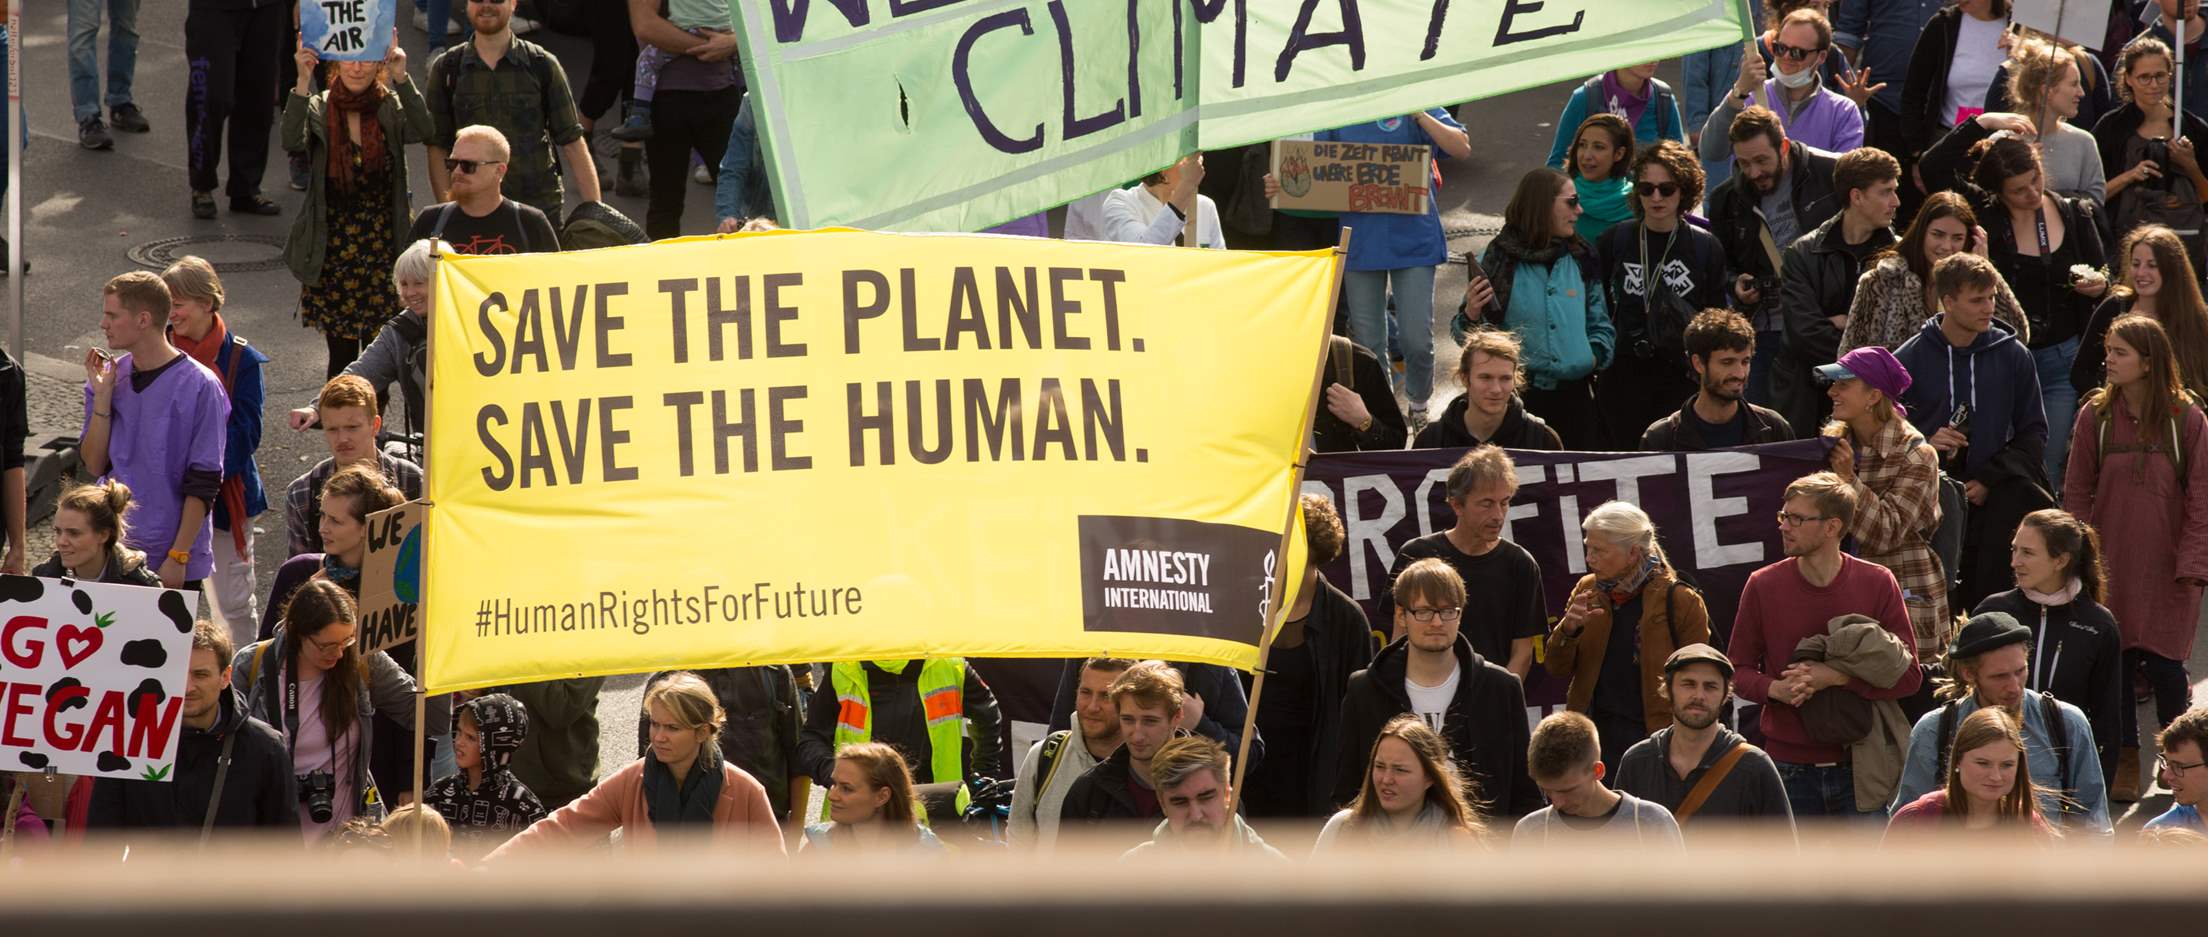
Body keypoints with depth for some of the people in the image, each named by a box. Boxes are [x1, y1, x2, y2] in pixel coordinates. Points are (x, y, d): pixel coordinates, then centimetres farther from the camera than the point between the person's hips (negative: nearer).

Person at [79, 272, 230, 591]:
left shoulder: (200, 387, -10)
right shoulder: (109, 376, 5)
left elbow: (203, 485, -10)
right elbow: (94, 465, 1)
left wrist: (177, 557, -13)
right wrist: (102, 396, -9)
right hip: (111, 552, 5)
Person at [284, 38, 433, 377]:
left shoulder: (391, 109, 0)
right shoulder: (319, 110, -2)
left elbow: (420, 130, -21)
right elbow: (292, 141, -21)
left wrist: (401, 79, -32)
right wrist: (304, 82, -31)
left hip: (383, 251, 1)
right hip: (333, 256, -1)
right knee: (342, 354, 2)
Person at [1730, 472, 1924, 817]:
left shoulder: (1877, 584, -2)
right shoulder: (1763, 586, 0)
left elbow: (1908, 676, -4)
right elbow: (1738, 669, 7)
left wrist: (1837, 677, -17)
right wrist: (1776, 689, -15)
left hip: (1858, 770, -1)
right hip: (1789, 771, 1)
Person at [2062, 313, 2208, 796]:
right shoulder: (2096, 416, 0)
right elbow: (2077, 492, 5)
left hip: (2167, 567, -2)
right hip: (2110, 566, 2)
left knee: (2165, 664, -1)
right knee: (2115, 663, 4)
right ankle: (2124, 758, 17)